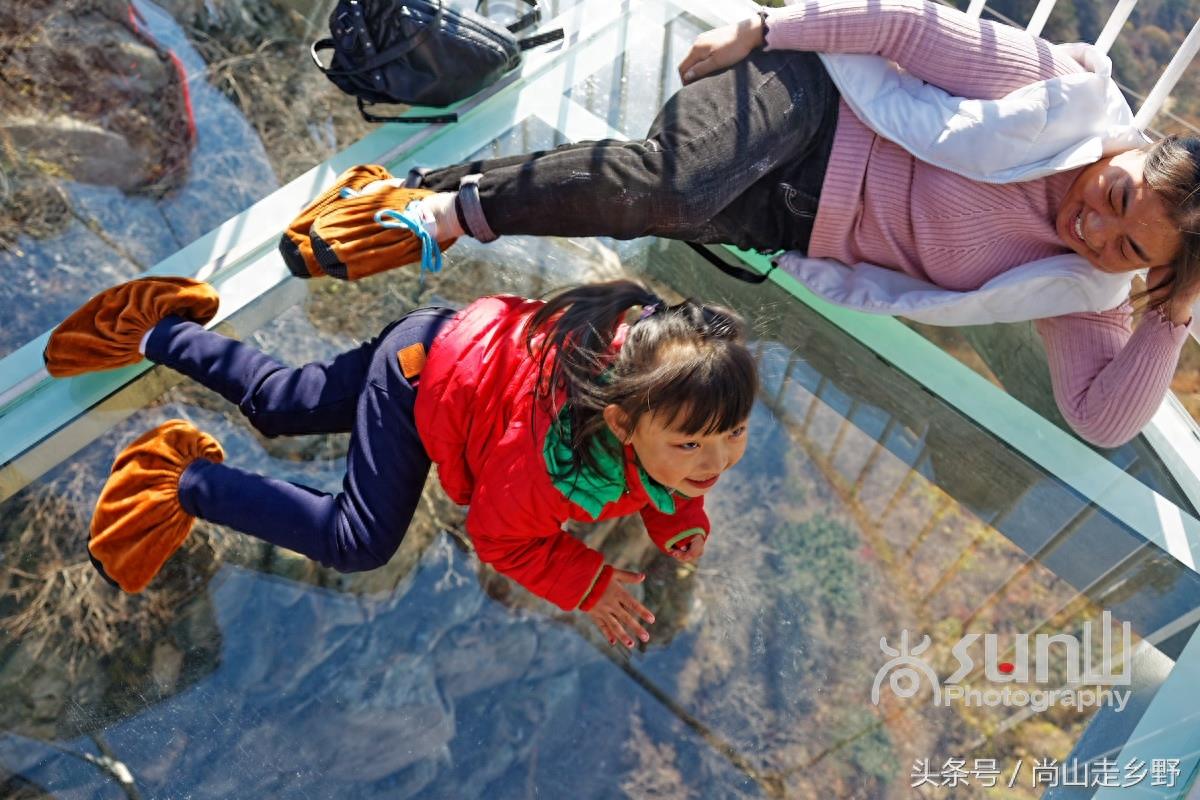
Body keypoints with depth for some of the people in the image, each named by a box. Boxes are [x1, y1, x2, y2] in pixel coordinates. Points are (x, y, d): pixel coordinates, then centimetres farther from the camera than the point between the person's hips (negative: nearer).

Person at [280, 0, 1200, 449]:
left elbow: (1104, 418, -2)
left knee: (659, 218, -22)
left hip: (799, 227, 3)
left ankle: (457, 216, -5)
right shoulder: (1058, 89, -10)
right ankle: (450, 199, -14)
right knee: (659, 181, -32)